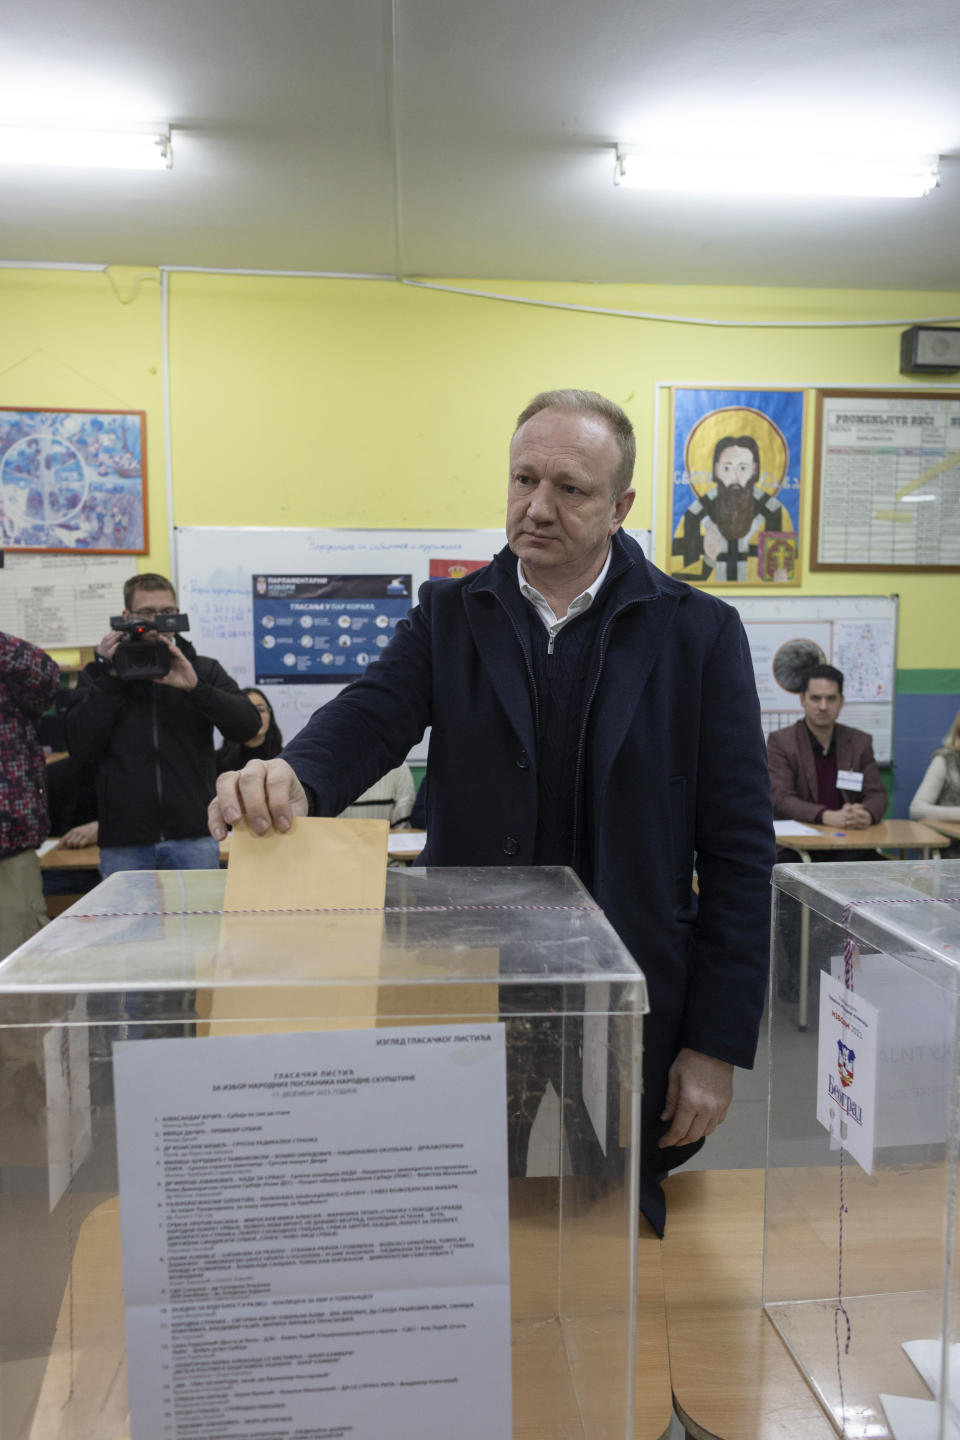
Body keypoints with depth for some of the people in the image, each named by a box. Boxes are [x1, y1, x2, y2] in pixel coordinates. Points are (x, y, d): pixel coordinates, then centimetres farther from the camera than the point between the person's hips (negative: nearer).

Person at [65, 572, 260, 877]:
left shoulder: (203, 670, 9)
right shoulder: (99, 676, 10)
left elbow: (247, 726, -5)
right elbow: (82, 746, -3)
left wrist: (195, 687, -17)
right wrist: (108, 677, -8)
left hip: (193, 833, 0)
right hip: (123, 842, 0)